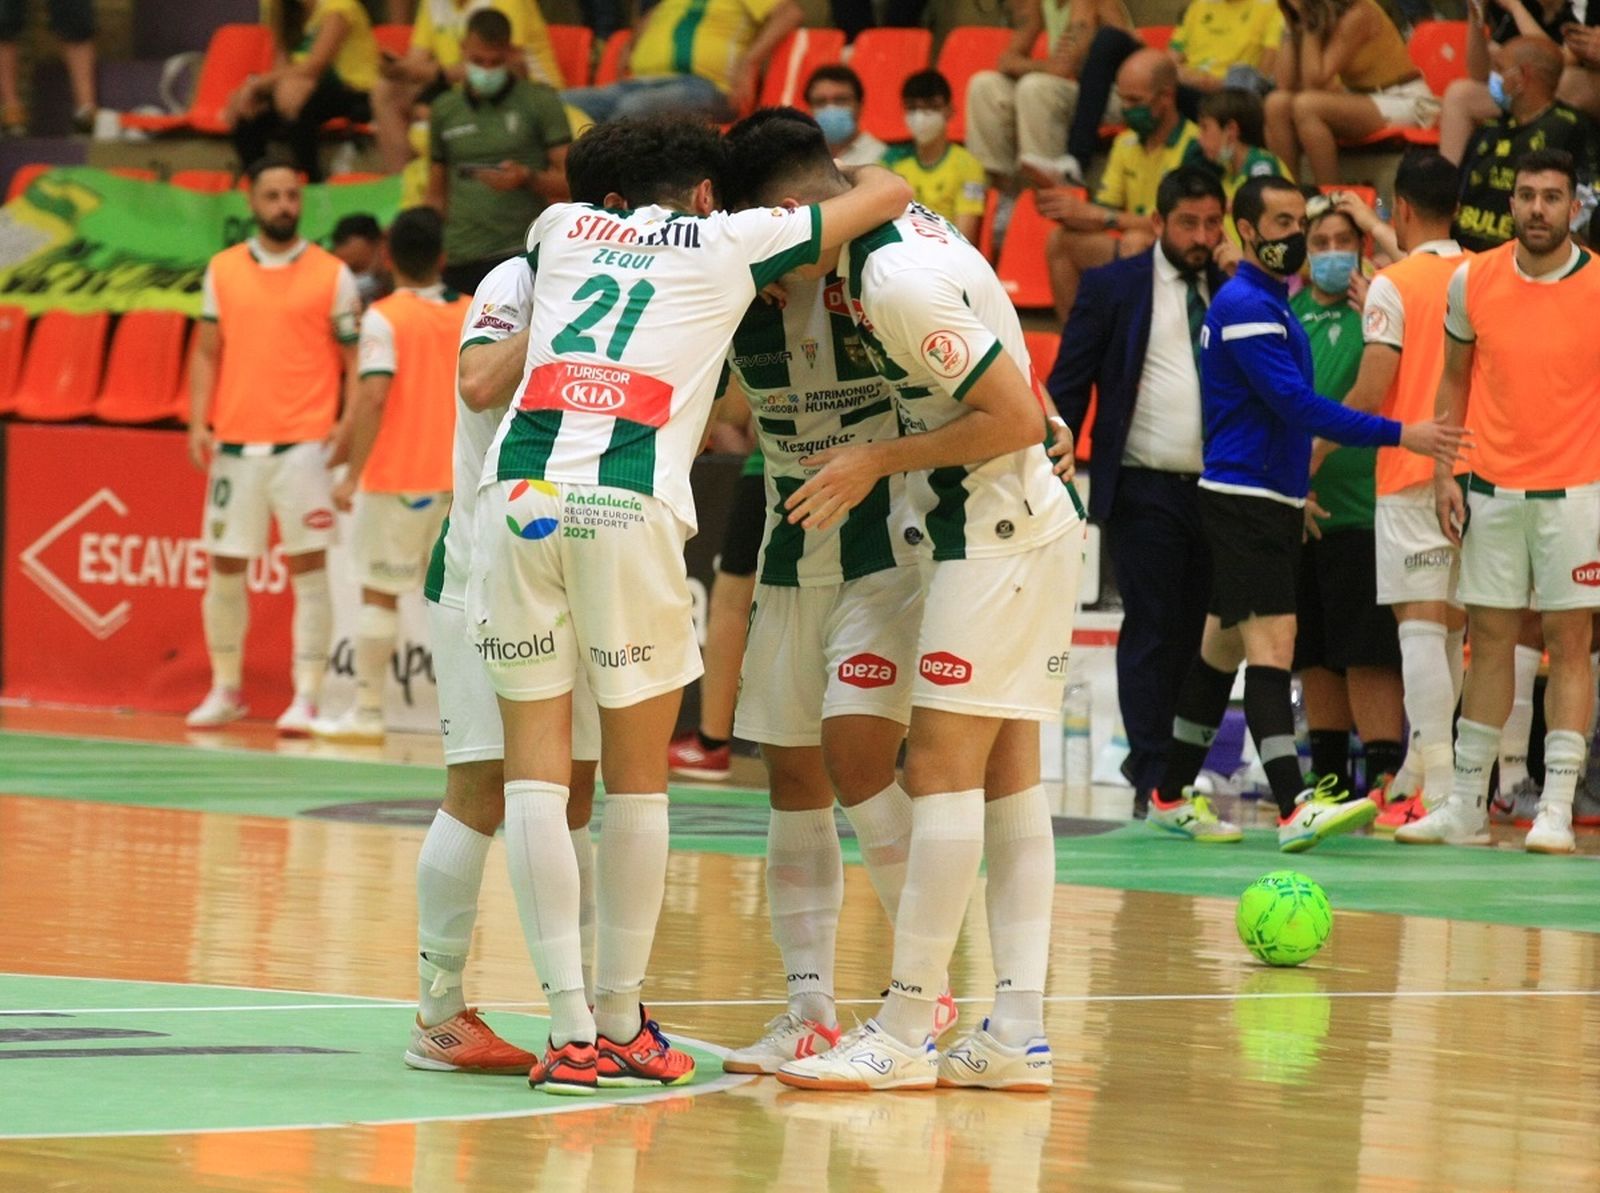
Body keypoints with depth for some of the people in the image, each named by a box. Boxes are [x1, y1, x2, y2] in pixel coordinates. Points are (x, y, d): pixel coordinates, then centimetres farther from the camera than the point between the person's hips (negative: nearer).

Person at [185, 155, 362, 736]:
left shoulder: (331, 274, 1)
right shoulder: (223, 270, 9)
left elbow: (355, 358, 1)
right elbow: (207, 353, 12)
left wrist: (348, 425, -13)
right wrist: (198, 423, 0)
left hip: (303, 443, -3)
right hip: (235, 443, 3)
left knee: (309, 570, -6)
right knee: (225, 570, 7)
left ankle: (306, 699, -3)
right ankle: (225, 692, 21)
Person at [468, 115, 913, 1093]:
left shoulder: (565, 228, 25)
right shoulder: (730, 244, 17)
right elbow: (888, 194, 26)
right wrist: (856, 171, 48)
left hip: (521, 492, 3)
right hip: (631, 507, -3)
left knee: (536, 766, 4)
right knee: (638, 776, 10)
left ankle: (572, 1027, -4)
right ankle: (620, 1020, 15)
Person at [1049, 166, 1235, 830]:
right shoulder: (1113, 289, 2)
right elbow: (1068, 387, 0)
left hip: (1216, 493, 4)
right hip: (1144, 493, -4)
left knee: (1197, 641, 4)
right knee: (1152, 636, -7)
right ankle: (1154, 783, -8)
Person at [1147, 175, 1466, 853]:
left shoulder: (1270, 303, 17)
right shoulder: (1245, 306, -16)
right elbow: (1298, 405, -24)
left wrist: (1294, 495, 26)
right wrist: (1400, 435, -26)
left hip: (1267, 499, 10)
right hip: (1246, 499, -10)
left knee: (1224, 645, 13)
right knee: (1271, 643, -16)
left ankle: (1171, 795, 20)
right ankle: (1295, 810, -24)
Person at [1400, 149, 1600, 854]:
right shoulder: (1473, 280, 2)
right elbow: (1454, 379, 13)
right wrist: (1444, 471, 5)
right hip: (1492, 485, 3)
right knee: (1489, 640, 7)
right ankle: (1465, 807, 12)